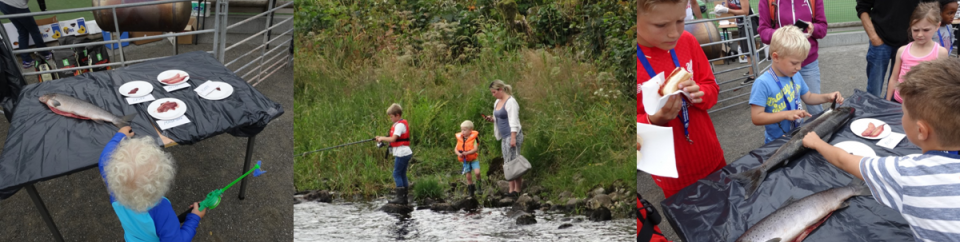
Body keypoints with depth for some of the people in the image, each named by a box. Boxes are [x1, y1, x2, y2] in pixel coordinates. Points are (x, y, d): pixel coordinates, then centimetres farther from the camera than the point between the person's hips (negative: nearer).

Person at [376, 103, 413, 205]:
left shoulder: (400, 125, -14)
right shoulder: (402, 123, 17)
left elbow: (393, 139, -21)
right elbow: (394, 138, 18)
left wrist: (382, 138, -7)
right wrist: (382, 138, 8)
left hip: (401, 153, -10)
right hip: (405, 153, 10)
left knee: (397, 174, -7)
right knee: (402, 174, 11)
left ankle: (400, 197, -8)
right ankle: (404, 197, 13)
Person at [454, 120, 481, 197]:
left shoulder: (473, 138, -11)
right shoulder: (460, 139, 1)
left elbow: (475, 149, -20)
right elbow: (456, 149, 2)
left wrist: (467, 153, -32)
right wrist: (458, 154, -20)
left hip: (473, 159, -3)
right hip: (465, 160, 4)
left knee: (477, 172, -22)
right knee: (468, 176, 5)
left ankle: (478, 184, 4)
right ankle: (470, 191, 16)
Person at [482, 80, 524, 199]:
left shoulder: (510, 102, -13)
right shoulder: (497, 102, 15)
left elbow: (513, 121, -18)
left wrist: (513, 138, -23)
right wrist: (492, 119, 5)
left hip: (512, 135, -10)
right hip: (504, 137, 10)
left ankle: (517, 191, -6)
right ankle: (511, 191, 11)